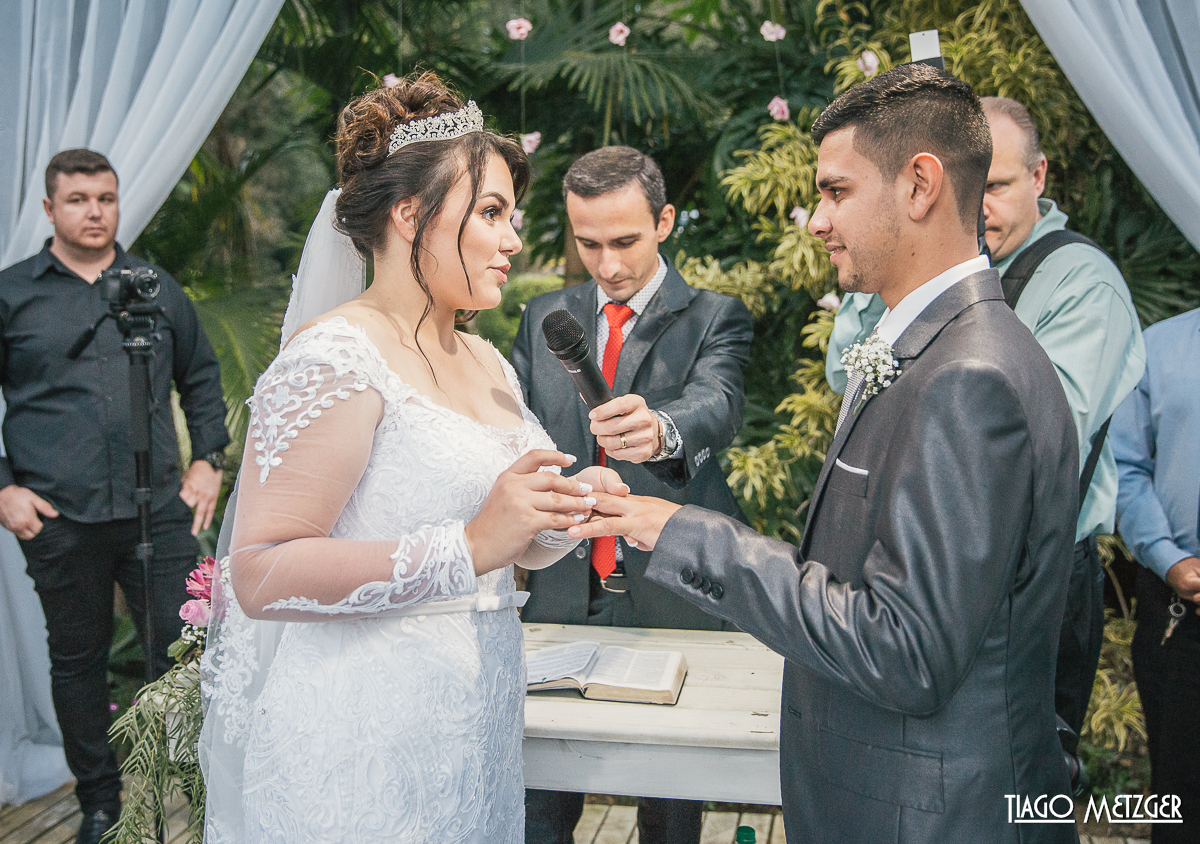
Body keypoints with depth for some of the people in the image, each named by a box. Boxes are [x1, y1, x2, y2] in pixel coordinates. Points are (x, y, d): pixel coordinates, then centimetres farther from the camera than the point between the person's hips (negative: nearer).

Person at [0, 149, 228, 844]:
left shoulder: (158, 287, 11)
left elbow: (202, 376, 18)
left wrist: (209, 460, 8)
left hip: (160, 511, 1)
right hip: (58, 519, 0)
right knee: (78, 660, 12)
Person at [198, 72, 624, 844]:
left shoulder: (489, 366, 10)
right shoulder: (336, 361, -16)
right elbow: (260, 576, -24)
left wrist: (562, 517, -4)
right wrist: (470, 547, -29)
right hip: (364, 752, -8)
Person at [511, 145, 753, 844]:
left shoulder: (714, 318, -2)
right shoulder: (544, 318, 9)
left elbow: (717, 403, -23)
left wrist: (660, 428, -46)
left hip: (673, 595, -2)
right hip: (561, 590, 3)